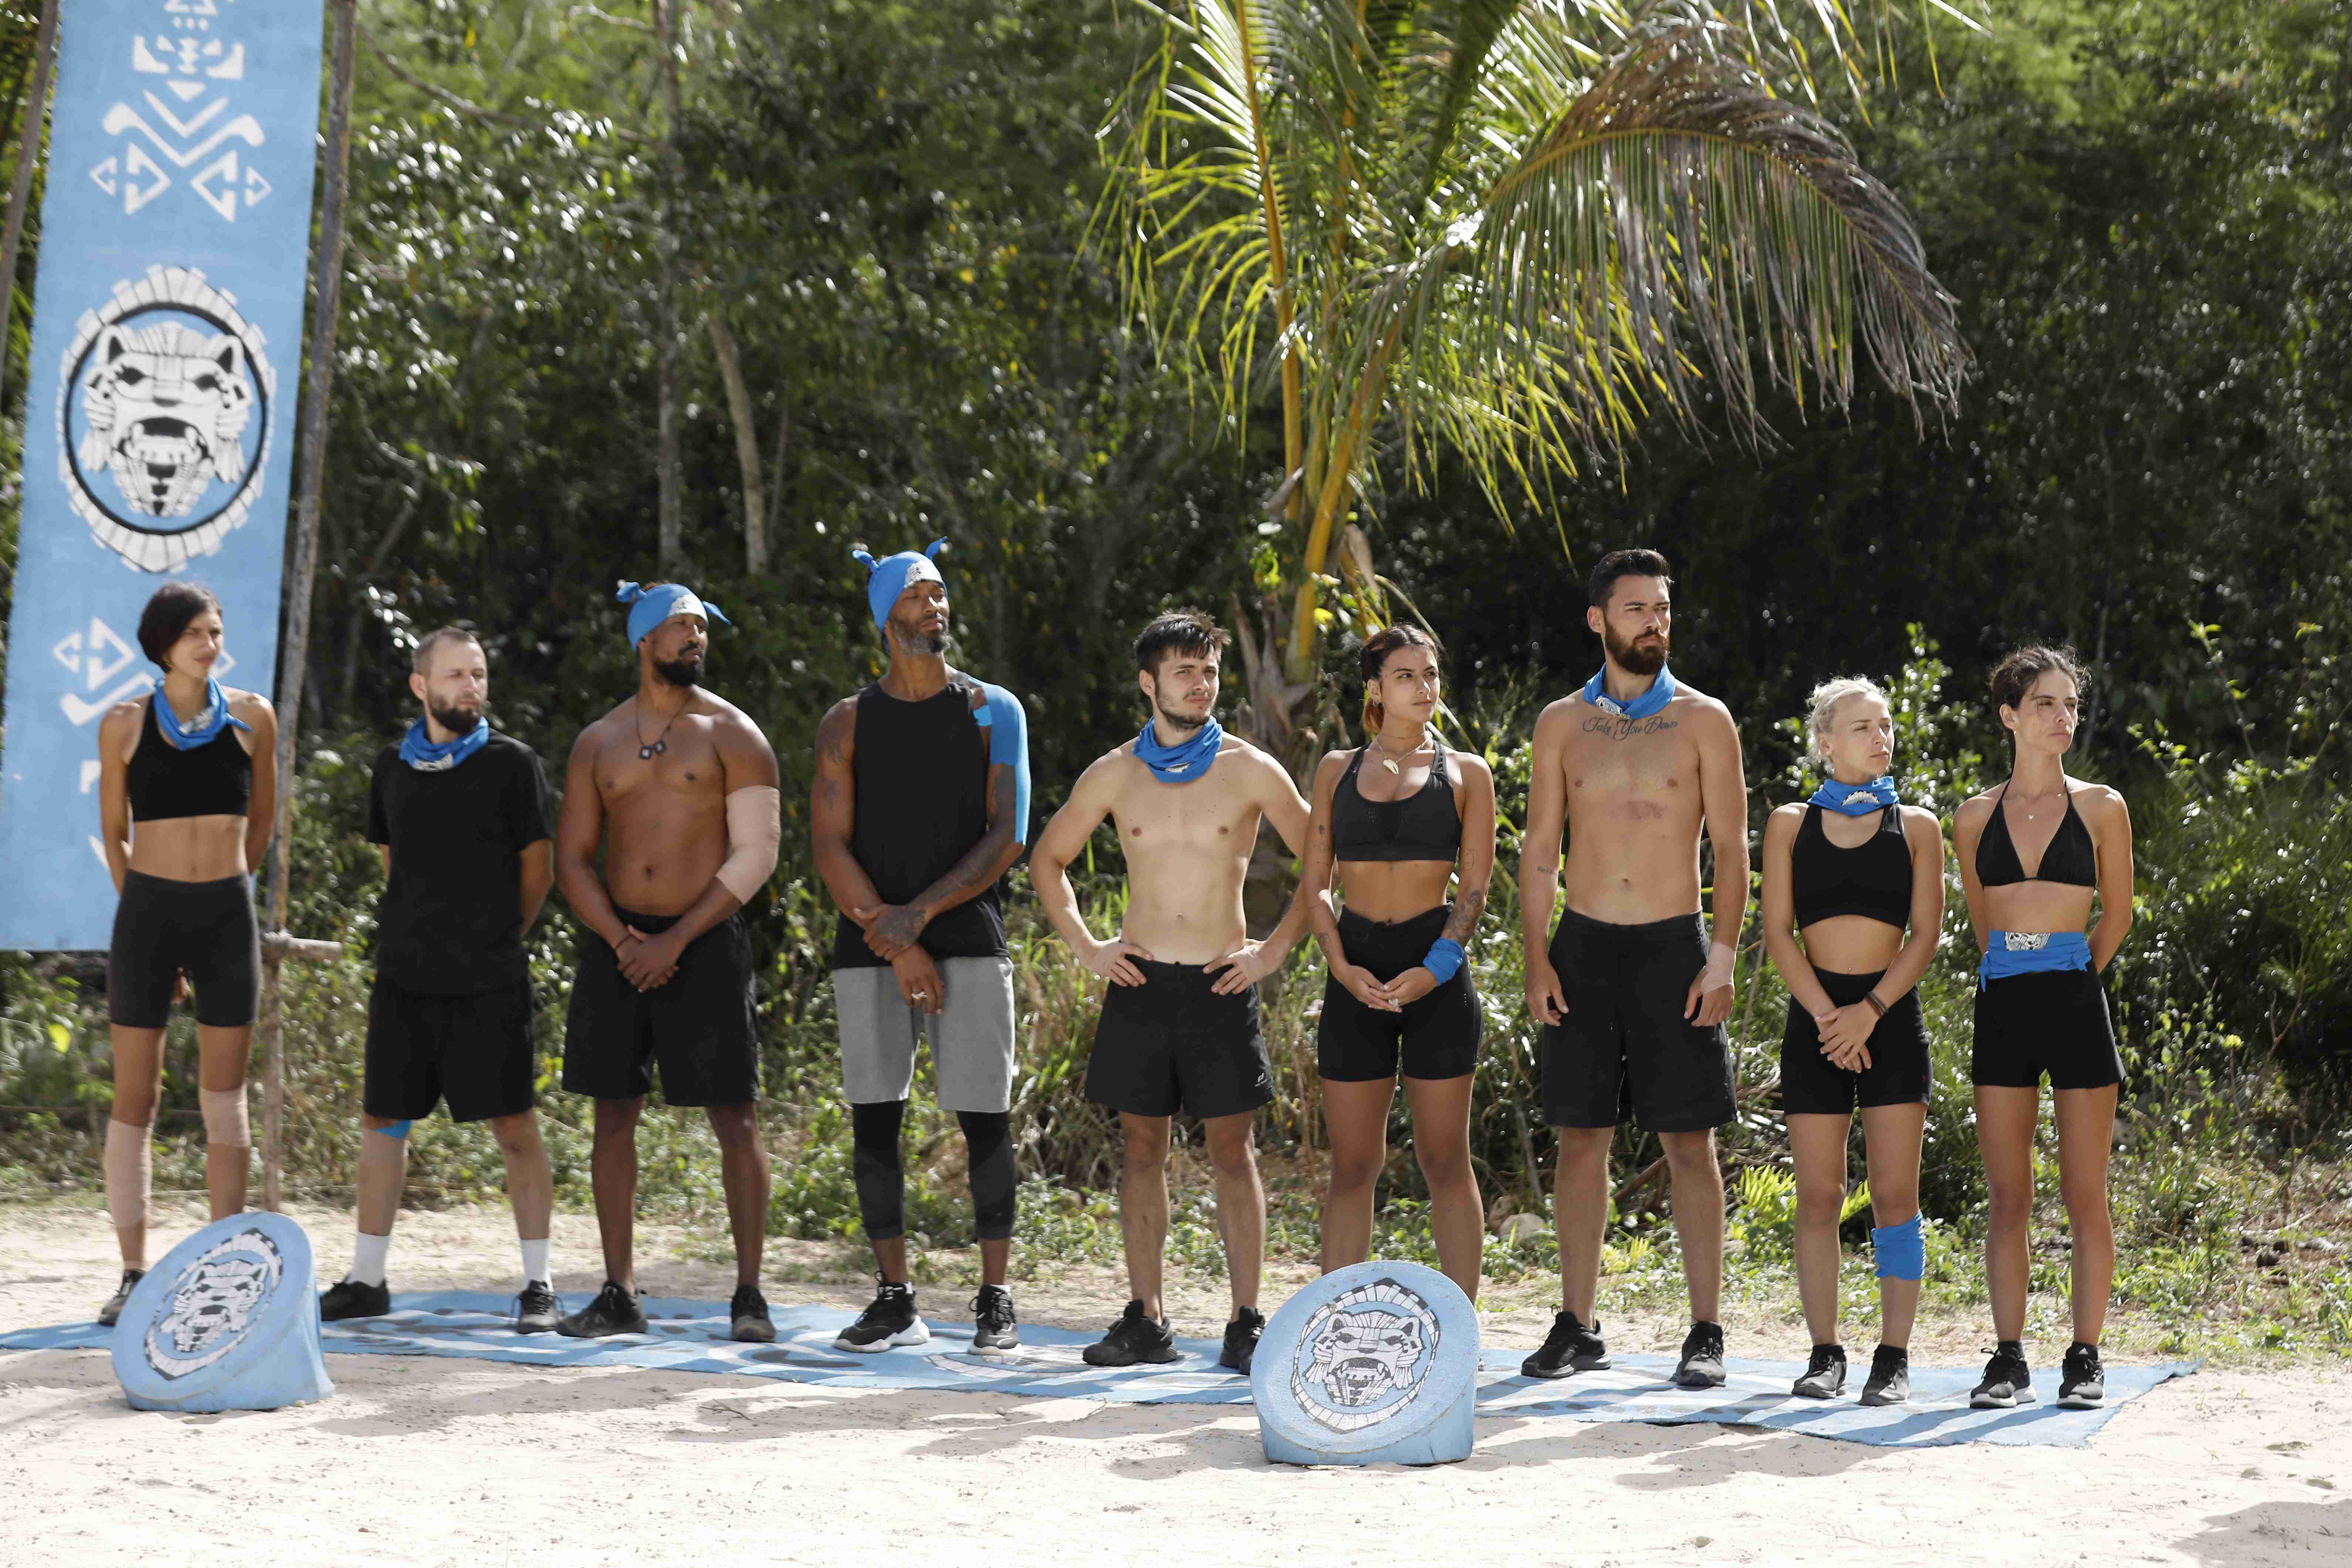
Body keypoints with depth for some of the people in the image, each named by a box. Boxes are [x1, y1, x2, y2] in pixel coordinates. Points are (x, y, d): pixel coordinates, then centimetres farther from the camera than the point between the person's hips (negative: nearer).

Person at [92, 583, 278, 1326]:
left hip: (228, 913, 1)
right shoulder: (125, 724, 1)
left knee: (224, 1099, 4)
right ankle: (134, 1274, 5)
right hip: (148, 911, -1)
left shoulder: (251, 716, 3)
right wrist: (148, 910, 9)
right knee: (135, 1096, 0)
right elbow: (113, 833, 9)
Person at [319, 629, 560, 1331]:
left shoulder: (512, 764, -2)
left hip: (489, 982, -4)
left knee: (515, 1127, -5)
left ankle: (538, 1285, 2)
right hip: (405, 975, 4)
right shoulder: (392, 766, 9)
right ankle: (367, 1279, 18)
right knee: (382, 1120, 7)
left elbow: (538, 872, 3)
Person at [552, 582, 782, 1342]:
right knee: (613, 1115, 4)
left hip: (705, 941, -3)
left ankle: (749, 1295, -1)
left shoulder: (730, 732, 1)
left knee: (735, 1118, -6)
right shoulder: (598, 743, 11)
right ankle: (619, 1294, 11)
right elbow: (572, 860, 10)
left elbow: (756, 854, -7)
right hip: (616, 943, 4)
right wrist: (621, 942, -7)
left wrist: (676, 941, -12)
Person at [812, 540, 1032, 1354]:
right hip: (870, 945, 1)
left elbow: (1008, 837, -1)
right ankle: (894, 1300, 8)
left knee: (985, 1118, -4)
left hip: (969, 936, -1)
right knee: (873, 1116, 0)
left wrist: (921, 911, -11)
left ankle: (996, 1300, 3)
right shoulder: (848, 723, 9)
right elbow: (830, 847, 1)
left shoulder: (992, 710, 7)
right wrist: (894, 942, -9)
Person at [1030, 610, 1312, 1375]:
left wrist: (1275, 950, 0)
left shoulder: (1251, 771, -1)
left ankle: (1246, 1323, 3)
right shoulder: (1115, 774, 5)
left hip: (1221, 985, -2)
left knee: (1233, 1151, -1)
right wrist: (1086, 948, 7)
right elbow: (1048, 860, 16)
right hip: (1139, 982, 2)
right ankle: (1146, 1320, 11)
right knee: (1143, 1149, 5)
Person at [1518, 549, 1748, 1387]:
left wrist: (1722, 958, -9)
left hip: (1673, 946, -2)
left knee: (1689, 1144, -1)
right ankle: (1577, 1327, 13)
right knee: (1581, 1139, 4)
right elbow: (1540, 850, 8)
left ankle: (1704, 1333, 4)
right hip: (1583, 948, 2)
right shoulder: (1561, 723, 8)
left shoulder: (1703, 720, 3)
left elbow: (1731, 849, 1)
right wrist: (1538, 959, -1)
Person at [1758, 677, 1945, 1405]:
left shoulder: (1916, 826, 8)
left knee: (1895, 1194, -2)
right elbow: (1778, 931, 2)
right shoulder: (1791, 824, 9)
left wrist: (1869, 1012, -11)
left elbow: (1926, 934, 1)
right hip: (1815, 1014, 0)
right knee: (1818, 1197, 0)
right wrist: (1827, 1017, -10)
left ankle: (1893, 1357, 3)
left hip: (1892, 1015, 0)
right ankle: (1825, 1353, 9)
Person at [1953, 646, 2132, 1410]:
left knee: (2084, 1196, 0)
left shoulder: (2100, 807, 3)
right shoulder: (1975, 816, 8)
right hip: (2001, 1004, 2)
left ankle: (2085, 1359, 7)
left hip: (2075, 1002, -2)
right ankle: (2008, 1359, 9)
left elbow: (2117, 914, 11)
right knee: (2007, 1199, 4)